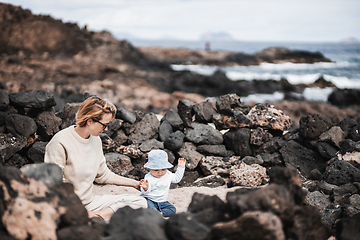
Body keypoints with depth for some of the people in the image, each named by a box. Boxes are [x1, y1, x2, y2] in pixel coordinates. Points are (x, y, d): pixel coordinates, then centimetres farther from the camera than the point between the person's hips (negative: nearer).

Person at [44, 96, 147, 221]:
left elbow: (103, 175, 22)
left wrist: (135, 184, 21)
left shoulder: (96, 140, 9)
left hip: (90, 201, 10)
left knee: (140, 202, -10)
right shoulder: (60, 142, -15)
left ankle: (97, 218, -20)